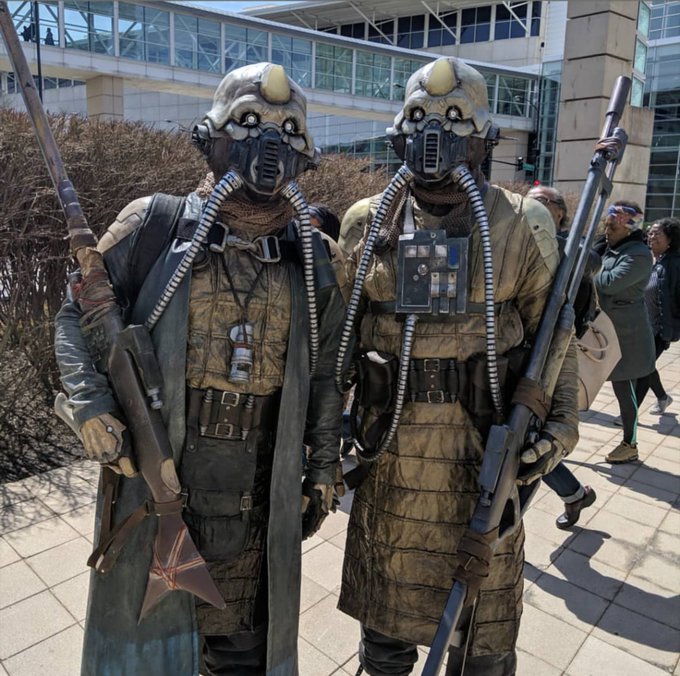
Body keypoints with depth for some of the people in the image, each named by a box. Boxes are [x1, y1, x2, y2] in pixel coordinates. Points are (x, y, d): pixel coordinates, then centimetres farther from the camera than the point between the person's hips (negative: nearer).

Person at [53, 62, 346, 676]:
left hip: (258, 485, 2)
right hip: (154, 465, -1)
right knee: (144, 612, 17)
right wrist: (89, 399, -13)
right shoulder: (155, 226, -3)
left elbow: (324, 372, 8)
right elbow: (78, 315, 3)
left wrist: (324, 471, 8)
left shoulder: (309, 256, 3)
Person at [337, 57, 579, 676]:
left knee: (484, 603, 15)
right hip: (391, 446, 2)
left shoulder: (523, 225, -1)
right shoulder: (367, 223, 3)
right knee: (386, 601, 18)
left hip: (486, 442, -1)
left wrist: (564, 414, -7)